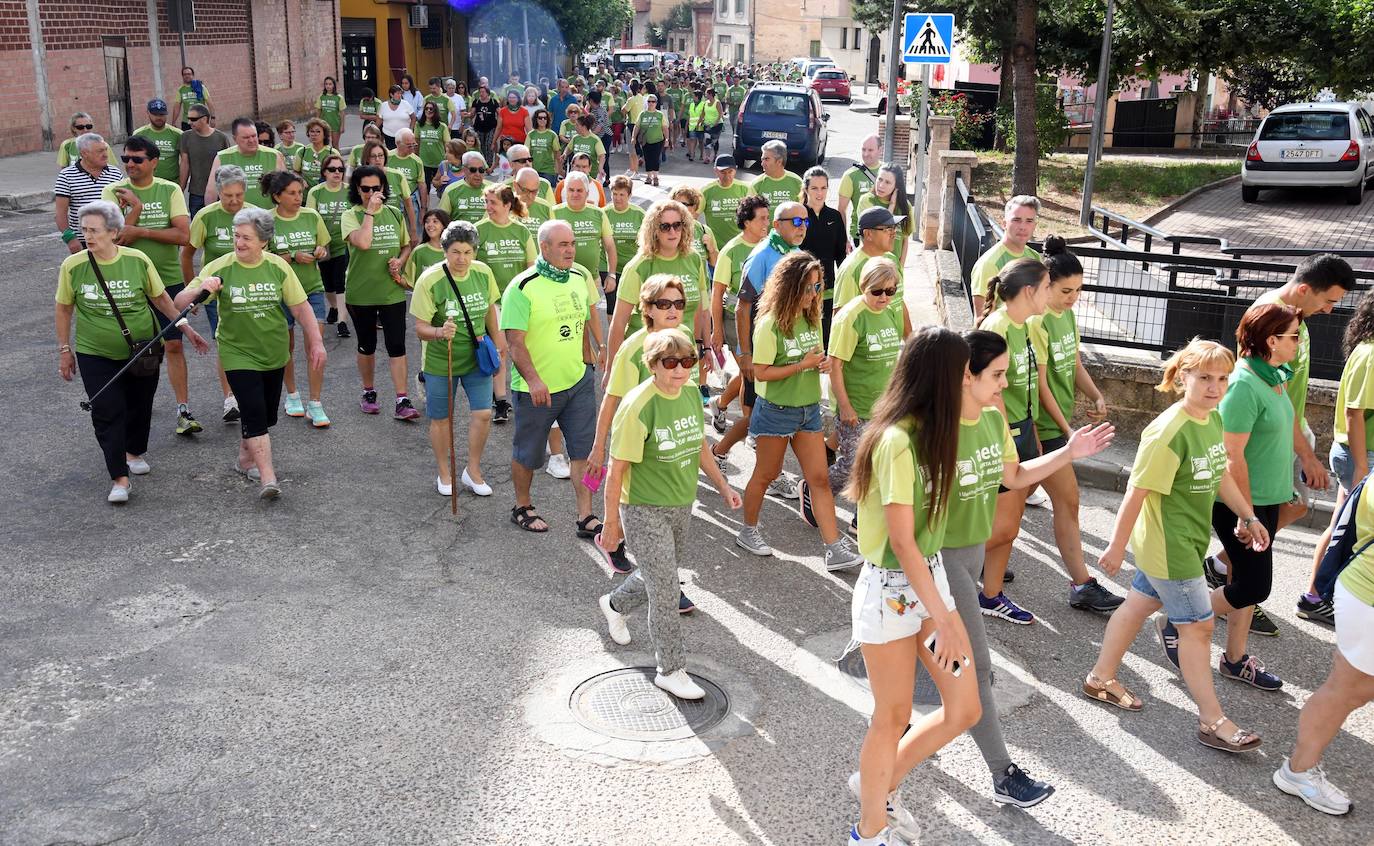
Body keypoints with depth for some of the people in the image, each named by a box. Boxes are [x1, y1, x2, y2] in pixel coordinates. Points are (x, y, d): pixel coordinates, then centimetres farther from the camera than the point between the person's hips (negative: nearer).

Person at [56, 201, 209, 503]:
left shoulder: (138, 261, -11)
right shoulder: (73, 266, -11)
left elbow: (161, 298, 3)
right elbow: (64, 309, 3)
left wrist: (187, 328, 4)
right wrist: (65, 350, 6)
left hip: (142, 350, 1)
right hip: (95, 354, -1)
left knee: (139, 405, 15)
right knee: (107, 411, -9)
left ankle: (134, 452, 43)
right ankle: (119, 478, -4)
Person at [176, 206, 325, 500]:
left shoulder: (278, 267, -4)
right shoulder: (219, 268, -10)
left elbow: (301, 308, 2)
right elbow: (179, 303, -10)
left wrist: (316, 342, -3)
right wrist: (200, 289, -30)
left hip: (274, 353, 3)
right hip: (239, 355, -3)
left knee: (265, 415, 15)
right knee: (254, 415, -13)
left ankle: (246, 458, 39)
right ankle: (268, 479, -13)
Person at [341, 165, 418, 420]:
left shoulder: (394, 214, 5)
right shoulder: (350, 216, -7)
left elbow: (406, 246, 16)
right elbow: (363, 243, -26)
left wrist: (399, 261, -5)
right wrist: (370, 211, -19)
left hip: (392, 291, 2)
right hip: (361, 292, -2)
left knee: (397, 346, -4)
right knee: (367, 345, 13)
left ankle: (402, 402, -3)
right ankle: (368, 393, 31)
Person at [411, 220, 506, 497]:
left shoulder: (483, 273, -8)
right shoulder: (429, 280, -21)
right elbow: (420, 328, -19)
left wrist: (497, 341, 17)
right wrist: (440, 332, -40)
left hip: (476, 357, 3)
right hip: (440, 361, -3)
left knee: (482, 414, -1)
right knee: (440, 418, 10)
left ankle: (473, 471, 20)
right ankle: (444, 474, 31)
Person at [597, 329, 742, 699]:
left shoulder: (690, 396, -2)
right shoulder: (637, 407, -24)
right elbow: (617, 471, -19)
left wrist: (722, 485, 20)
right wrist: (611, 524, -15)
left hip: (681, 505, 7)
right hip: (644, 510, -7)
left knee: (661, 574, 24)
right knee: (666, 591, -3)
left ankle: (615, 605, 53)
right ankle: (671, 671, 13)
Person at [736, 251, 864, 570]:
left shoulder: (812, 317, 4)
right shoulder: (770, 325, -17)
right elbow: (761, 372, -18)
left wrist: (823, 362, -6)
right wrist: (802, 366, -22)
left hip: (809, 409, 6)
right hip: (776, 410, -6)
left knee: (819, 478, 3)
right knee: (766, 474, 10)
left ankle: (835, 550, 3)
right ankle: (748, 531, 31)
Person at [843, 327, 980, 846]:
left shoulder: (926, 431, 4)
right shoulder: (897, 442, -24)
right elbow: (902, 542, -23)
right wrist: (945, 621, -22)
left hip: (929, 577, 8)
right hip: (891, 590, -8)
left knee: (964, 710, 11)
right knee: (893, 719, 8)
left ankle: (879, 783, 33)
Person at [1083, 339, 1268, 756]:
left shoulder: (1213, 418, 0)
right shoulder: (1169, 432, -27)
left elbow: (1221, 473, 16)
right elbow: (1137, 492, -23)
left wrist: (1249, 517, 21)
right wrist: (1116, 547, -18)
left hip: (1186, 539, 9)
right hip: (1169, 546, -9)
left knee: (1139, 604, 20)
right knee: (1198, 626, 1)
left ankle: (1101, 678, 36)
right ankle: (1212, 722, 15)